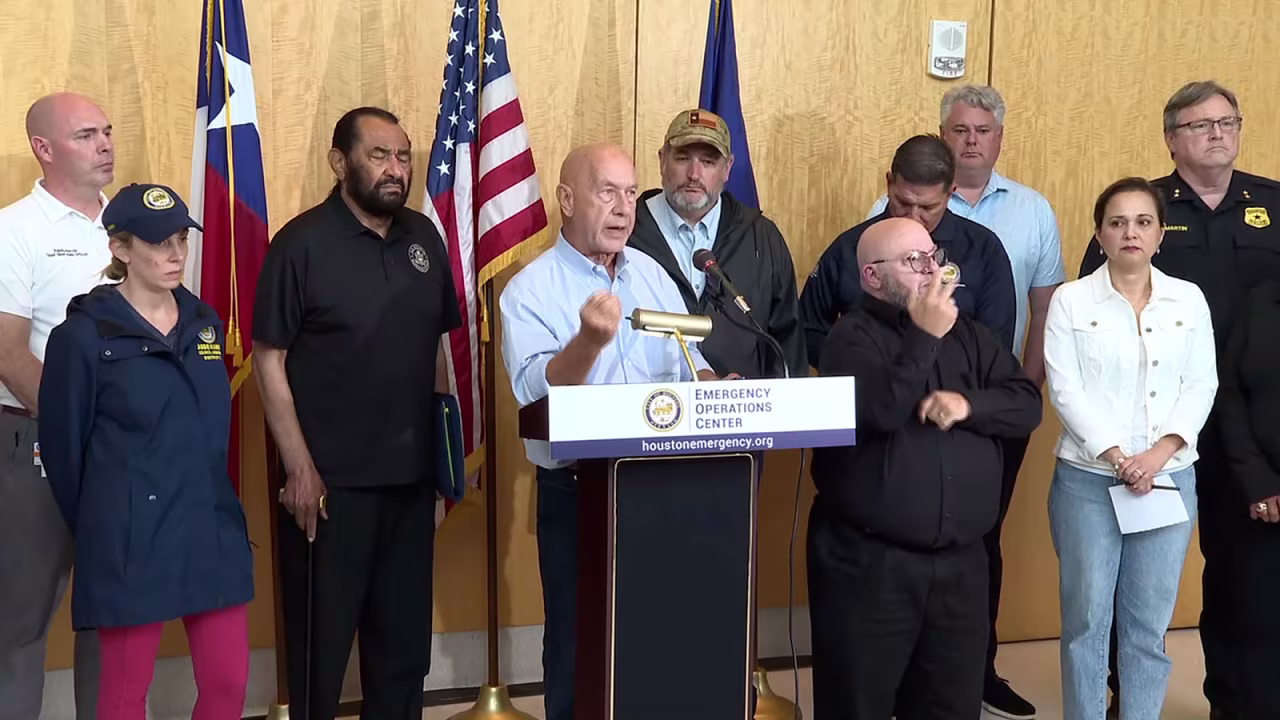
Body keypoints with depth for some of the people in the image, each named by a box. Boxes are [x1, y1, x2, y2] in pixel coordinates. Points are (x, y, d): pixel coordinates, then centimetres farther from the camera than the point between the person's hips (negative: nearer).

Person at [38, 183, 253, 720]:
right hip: (130, 543, -5)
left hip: (212, 531, 5)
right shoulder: (84, 335, -8)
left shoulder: (205, 323, 9)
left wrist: (210, 501, 16)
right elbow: (62, 448, -2)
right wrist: (96, 529, 6)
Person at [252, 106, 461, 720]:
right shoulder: (302, 243, -9)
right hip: (330, 478, -5)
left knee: (404, 629, 16)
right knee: (322, 633, 8)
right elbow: (268, 361, -10)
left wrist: (448, 443, 10)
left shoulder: (424, 237, 7)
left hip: (412, 472, 5)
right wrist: (299, 468, -14)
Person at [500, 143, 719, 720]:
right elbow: (534, 394, -21)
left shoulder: (652, 273, 9)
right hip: (576, 495, -5)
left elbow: (692, 363, 13)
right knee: (578, 644, 7)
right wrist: (590, 341, -36)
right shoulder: (530, 291, -9)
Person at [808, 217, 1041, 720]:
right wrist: (924, 338, -16)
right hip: (869, 560, -5)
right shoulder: (853, 336, -6)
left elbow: (1027, 404, 4)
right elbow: (881, 410, -23)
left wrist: (968, 404, -14)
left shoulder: (969, 334, 13)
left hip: (961, 561, 5)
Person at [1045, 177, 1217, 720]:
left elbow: (1201, 386, 2)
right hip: (1088, 478, -2)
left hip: (1170, 479, 2)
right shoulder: (1071, 300, 0)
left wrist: (1160, 453, -12)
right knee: (1087, 617, 4)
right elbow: (1065, 390, -7)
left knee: (1150, 622, 7)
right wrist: (1117, 457, -15)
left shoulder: (1190, 300, 8)